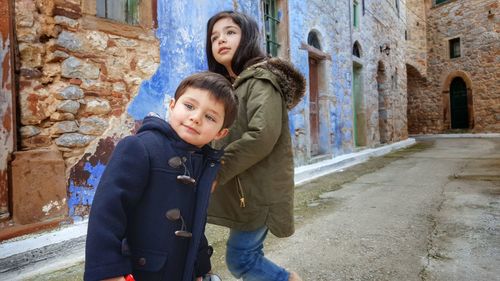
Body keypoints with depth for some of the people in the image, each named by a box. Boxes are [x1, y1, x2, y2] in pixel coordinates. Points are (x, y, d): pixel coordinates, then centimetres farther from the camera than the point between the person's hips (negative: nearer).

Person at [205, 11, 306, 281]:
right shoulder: (229, 85, 16)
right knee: (247, 256, 15)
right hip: (243, 188, 8)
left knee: (239, 258, 0)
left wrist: (215, 171, -18)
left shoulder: (261, 78, -10)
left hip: (259, 189, -8)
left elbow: (262, 136, -23)